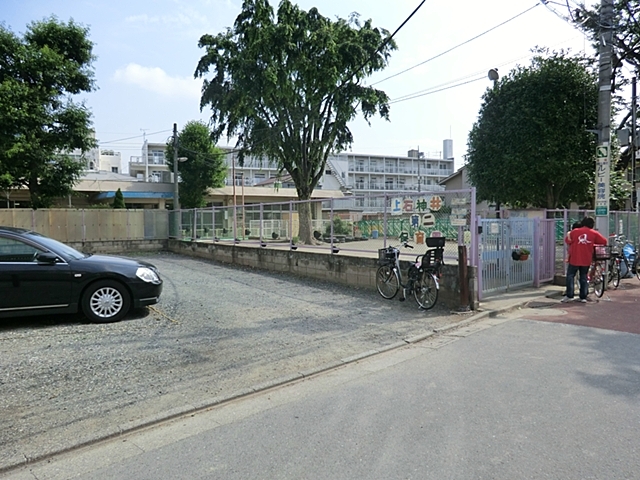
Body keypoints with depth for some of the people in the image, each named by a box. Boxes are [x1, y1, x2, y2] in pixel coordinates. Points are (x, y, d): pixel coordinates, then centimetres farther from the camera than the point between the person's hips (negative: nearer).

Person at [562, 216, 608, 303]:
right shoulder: (594, 233, 0)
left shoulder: (575, 232, -2)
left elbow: (567, 241, 6)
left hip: (574, 259, -2)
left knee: (570, 276, 7)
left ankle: (569, 296, 2)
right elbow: (604, 241, 6)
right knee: (584, 277, 11)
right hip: (586, 260, 2)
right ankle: (583, 297, 12)